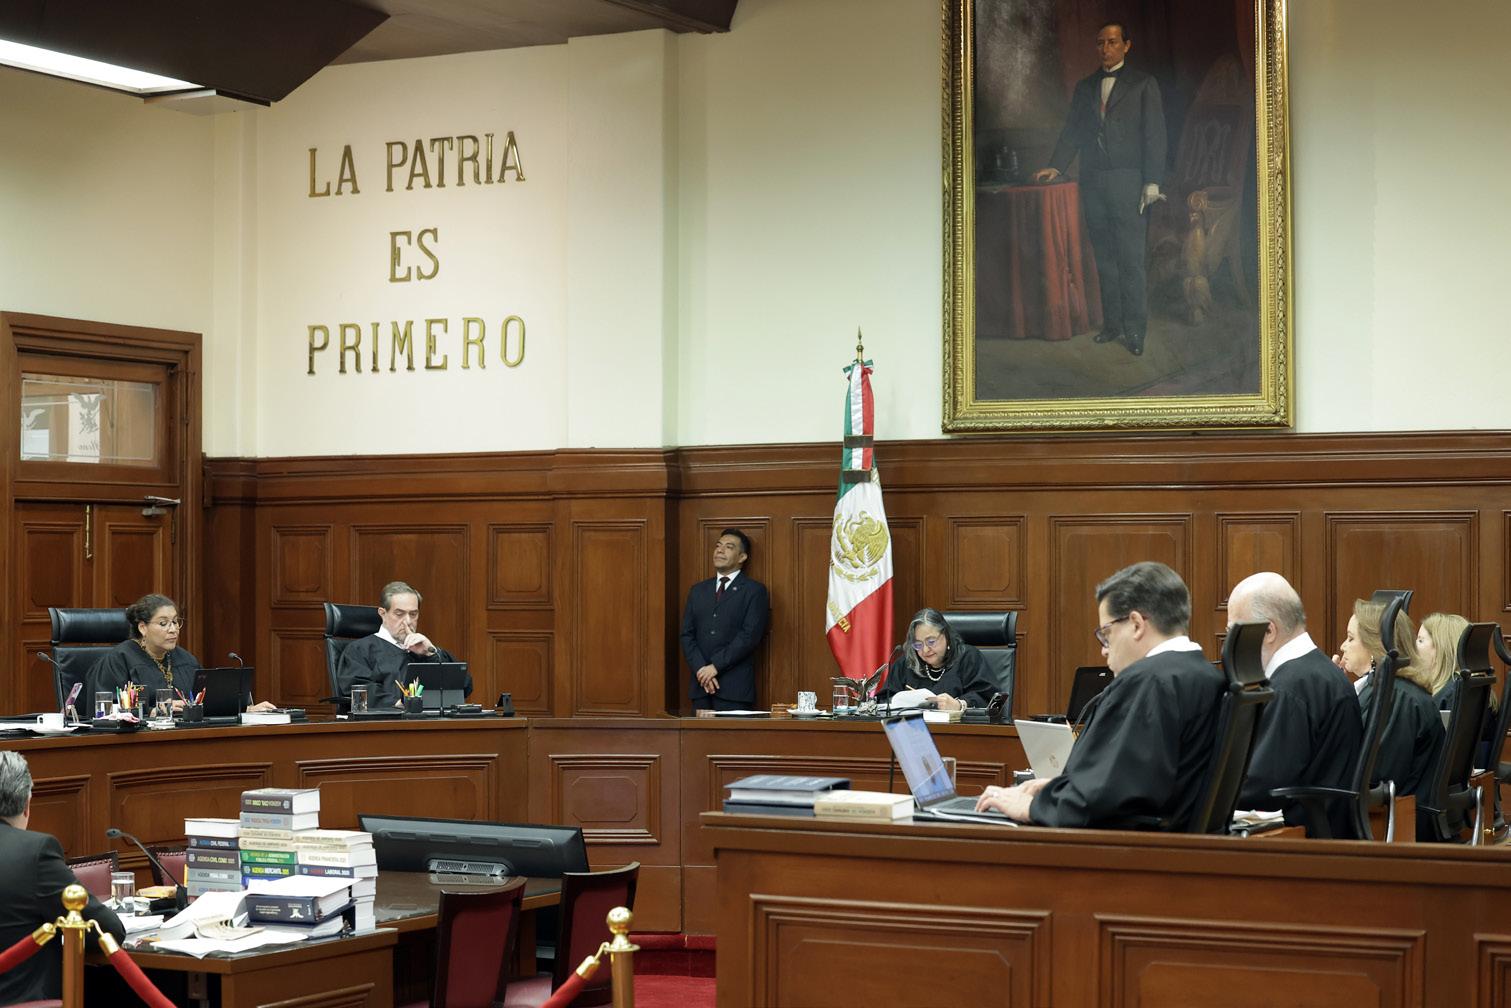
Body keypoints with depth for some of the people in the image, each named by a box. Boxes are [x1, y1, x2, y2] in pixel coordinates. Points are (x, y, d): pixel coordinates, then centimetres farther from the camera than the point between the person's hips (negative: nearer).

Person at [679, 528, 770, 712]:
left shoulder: (754, 591, 2)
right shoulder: (697, 591, 18)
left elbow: (751, 635, -8)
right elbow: (687, 636, 10)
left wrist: (716, 666, -12)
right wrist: (701, 669, -6)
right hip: (700, 685, 4)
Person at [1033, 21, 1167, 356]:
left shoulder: (1143, 85, 4)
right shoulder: (1084, 87, 17)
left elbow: (1154, 135, 0)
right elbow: (1072, 132, 14)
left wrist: (1152, 182, -8)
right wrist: (1055, 167, -1)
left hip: (1128, 181, -5)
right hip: (1093, 183, 5)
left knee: (1131, 259, -8)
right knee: (1104, 258, 7)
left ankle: (1135, 329, -5)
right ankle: (1112, 323, 11)